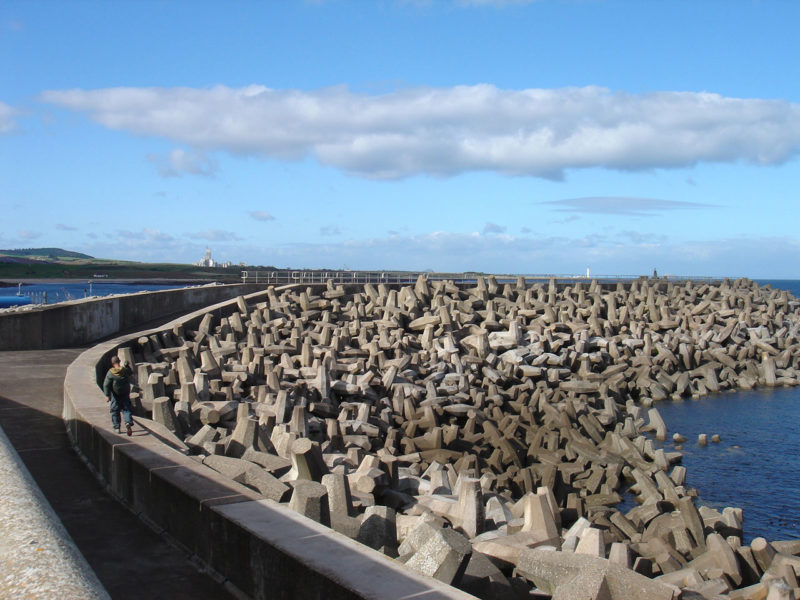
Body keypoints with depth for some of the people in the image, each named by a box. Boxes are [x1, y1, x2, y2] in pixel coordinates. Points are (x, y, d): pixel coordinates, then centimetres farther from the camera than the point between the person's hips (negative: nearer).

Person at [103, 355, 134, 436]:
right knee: (126, 409, 7)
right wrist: (127, 366, 27)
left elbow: (106, 385, -13)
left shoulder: (110, 373, -15)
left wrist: (107, 395, -7)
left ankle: (116, 427, 13)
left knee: (115, 411, 11)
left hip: (115, 395, -2)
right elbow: (131, 373, 16)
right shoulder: (126, 370, -9)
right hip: (125, 394, 2)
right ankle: (128, 422, -17)